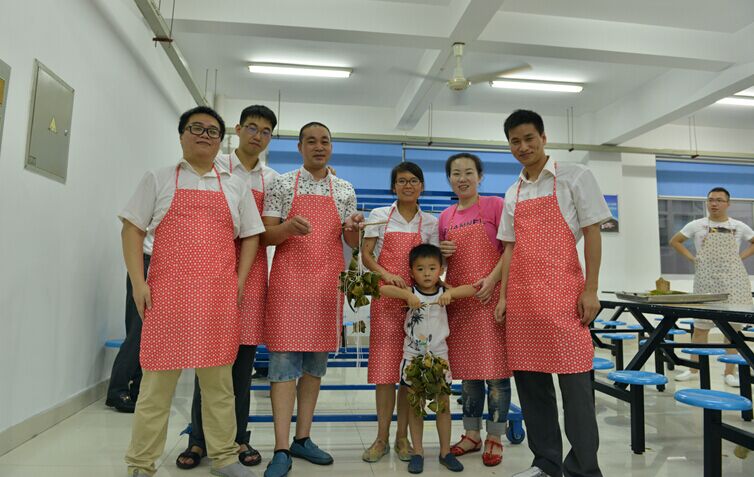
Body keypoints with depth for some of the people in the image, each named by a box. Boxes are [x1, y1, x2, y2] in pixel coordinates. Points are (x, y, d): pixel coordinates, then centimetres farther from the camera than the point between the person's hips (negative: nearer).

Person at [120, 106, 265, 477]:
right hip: (166, 292, -1)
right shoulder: (158, 180, 10)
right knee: (157, 379, 3)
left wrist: (239, 282, 2)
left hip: (220, 295, 2)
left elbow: (250, 236, 14)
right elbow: (132, 229, 6)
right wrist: (138, 282, -4)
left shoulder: (235, 186, 14)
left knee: (219, 379, 7)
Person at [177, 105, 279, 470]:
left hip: (253, 273, 3)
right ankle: (199, 438, 16)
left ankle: (238, 437, 18)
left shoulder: (272, 179, 13)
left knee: (244, 359, 6)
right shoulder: (216, 166, 5)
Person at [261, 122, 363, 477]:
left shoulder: (345, 190, 11)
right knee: (285, 359, -6)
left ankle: (302, 439, 20)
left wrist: (353, 228, -10)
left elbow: (352, 243, 13)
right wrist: (289, 227, -22)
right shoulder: (282, 184, 2)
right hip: (289, 278, -3)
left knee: (316, 361, 8)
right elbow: (267, 236, -1)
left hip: (327, 281, 4)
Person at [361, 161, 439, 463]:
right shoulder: (380, 216, 5)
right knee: (384, 365, 0)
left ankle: (402, 436, 17)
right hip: (385, 297, -1)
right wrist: (387, 275, -16)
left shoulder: (429, 222, 9)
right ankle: (382, 437, 12)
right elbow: (366, 255, 0)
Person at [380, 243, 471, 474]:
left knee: (443, 404, 10)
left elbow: (472, 289, -14)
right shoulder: (410, 292, -6)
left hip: (439, 356, 1)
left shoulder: (444, 292, -3)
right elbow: (383, 289, -20)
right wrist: (406, 295, -33)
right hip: (413, 356, -1)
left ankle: (445, 451, 24)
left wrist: (450, 293, -30)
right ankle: (417, 452, 21)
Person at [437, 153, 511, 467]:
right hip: (458, 300, 4)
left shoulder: (495, 206, 0)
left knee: (495, 369, -1)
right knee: (466, 370, 11)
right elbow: (438, 261, 19)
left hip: (490, 296, -4)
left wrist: (492, 278, -18)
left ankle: (494, 438, 15)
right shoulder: (445, 217, 13)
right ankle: (472, 434, 25)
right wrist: (442, 252, -3)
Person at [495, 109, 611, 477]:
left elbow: (592, 233, -2)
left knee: (574, 383, -2)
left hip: (562, 293, -5)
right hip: (521, 297, 5)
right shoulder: (512, 194, 15)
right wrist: (503, 297, 9)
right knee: (529, 381, 9)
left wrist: (590, 291, -8)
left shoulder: (574, 177, 2)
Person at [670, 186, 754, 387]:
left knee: (733, 326, 2)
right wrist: (692, 258, 1)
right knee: (700, 326, 2)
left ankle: (730, 372, 12)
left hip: (734, 280, 1)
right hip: (706, 281, -1)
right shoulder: (696, 225, 3)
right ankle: (693, 369, 12)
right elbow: (674, 241, 11)